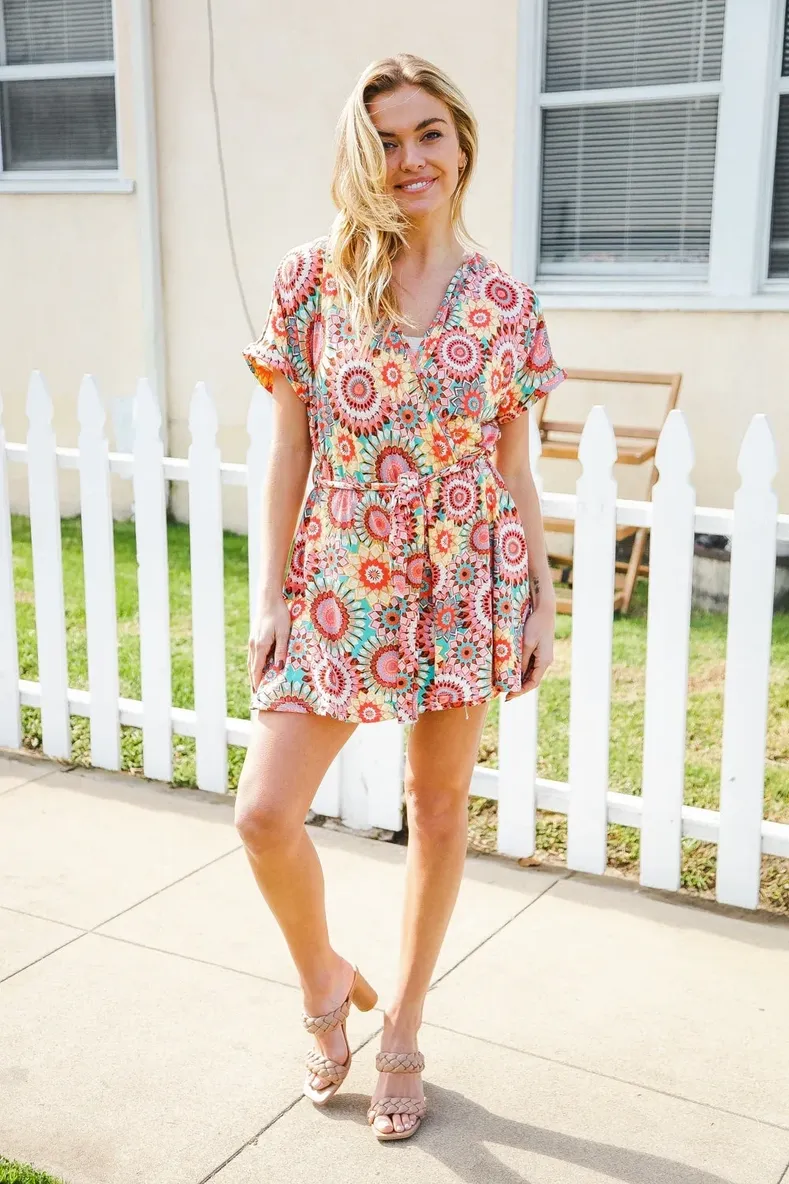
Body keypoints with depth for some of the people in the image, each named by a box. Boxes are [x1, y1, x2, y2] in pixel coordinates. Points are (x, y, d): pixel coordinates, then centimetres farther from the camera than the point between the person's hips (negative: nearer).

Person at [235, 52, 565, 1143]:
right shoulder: (313, 279, -3)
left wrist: (543, 600, 4)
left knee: (439, 808, 11)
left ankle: (402, 1032, 30)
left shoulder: (503, 299, 0)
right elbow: (289, 451, -1)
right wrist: (273, 594, -3)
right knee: (266, 816, -6)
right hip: (339, 588, 0)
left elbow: (515, 466, 5)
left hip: (466, 586, 1)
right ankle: (327, 982, 26)